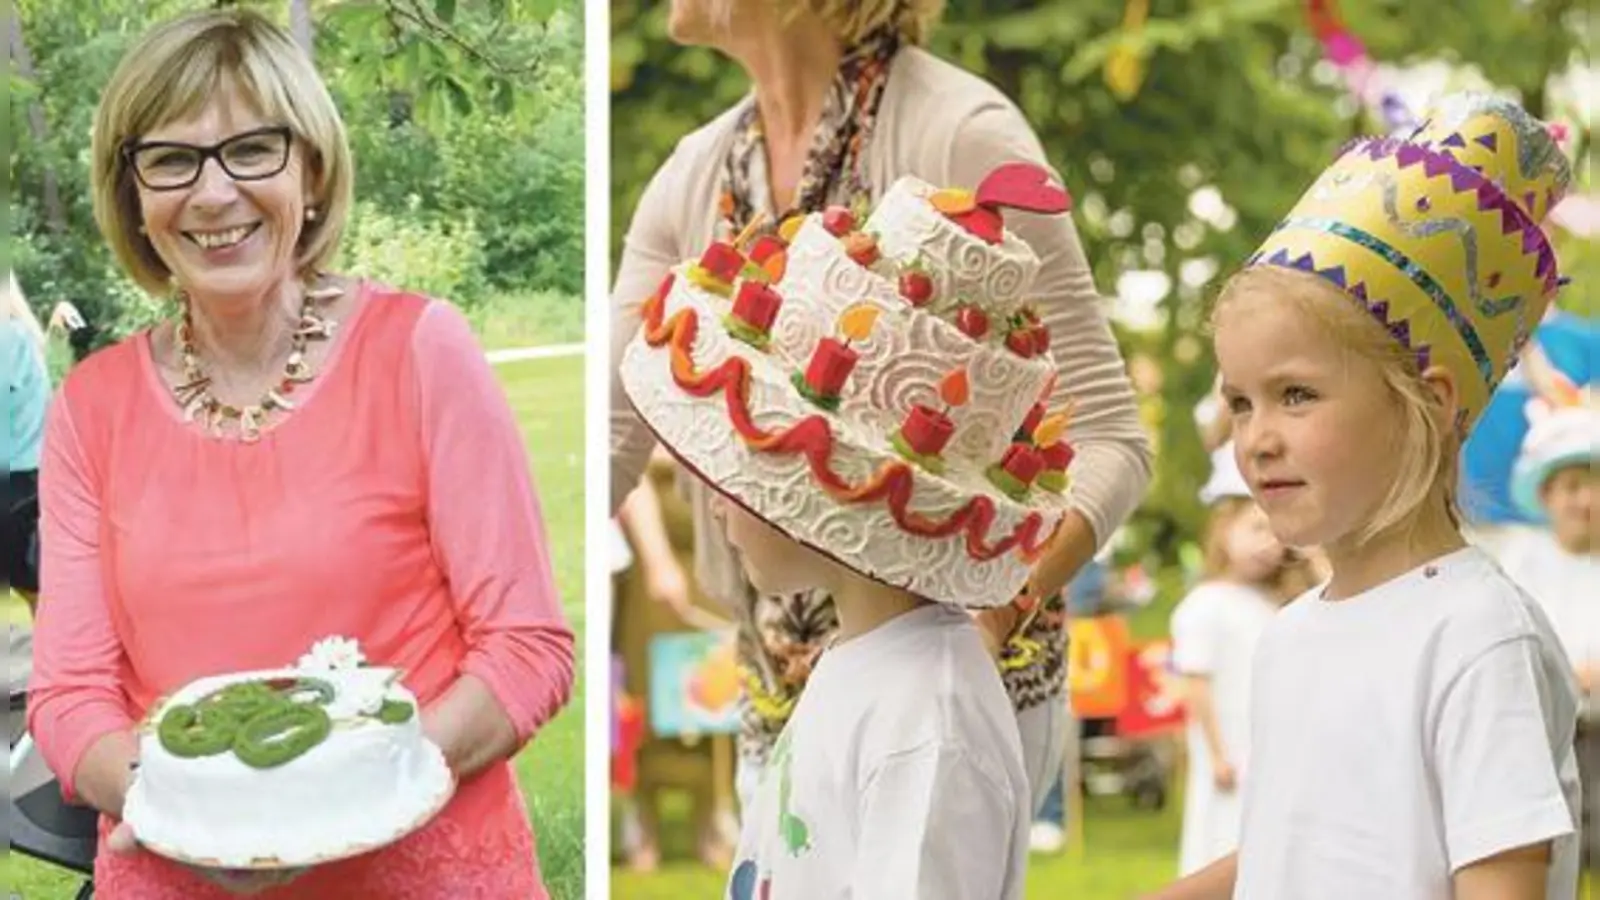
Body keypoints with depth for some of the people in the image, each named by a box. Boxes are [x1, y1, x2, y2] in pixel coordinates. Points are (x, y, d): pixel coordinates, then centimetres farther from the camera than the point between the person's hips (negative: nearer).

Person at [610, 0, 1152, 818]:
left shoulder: (960, 136, -13)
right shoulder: (694, 179, 6)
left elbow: (1106, 440, -14)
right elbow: (606, 443, 3)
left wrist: (995, 610, -29)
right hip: (779, 695, 6)